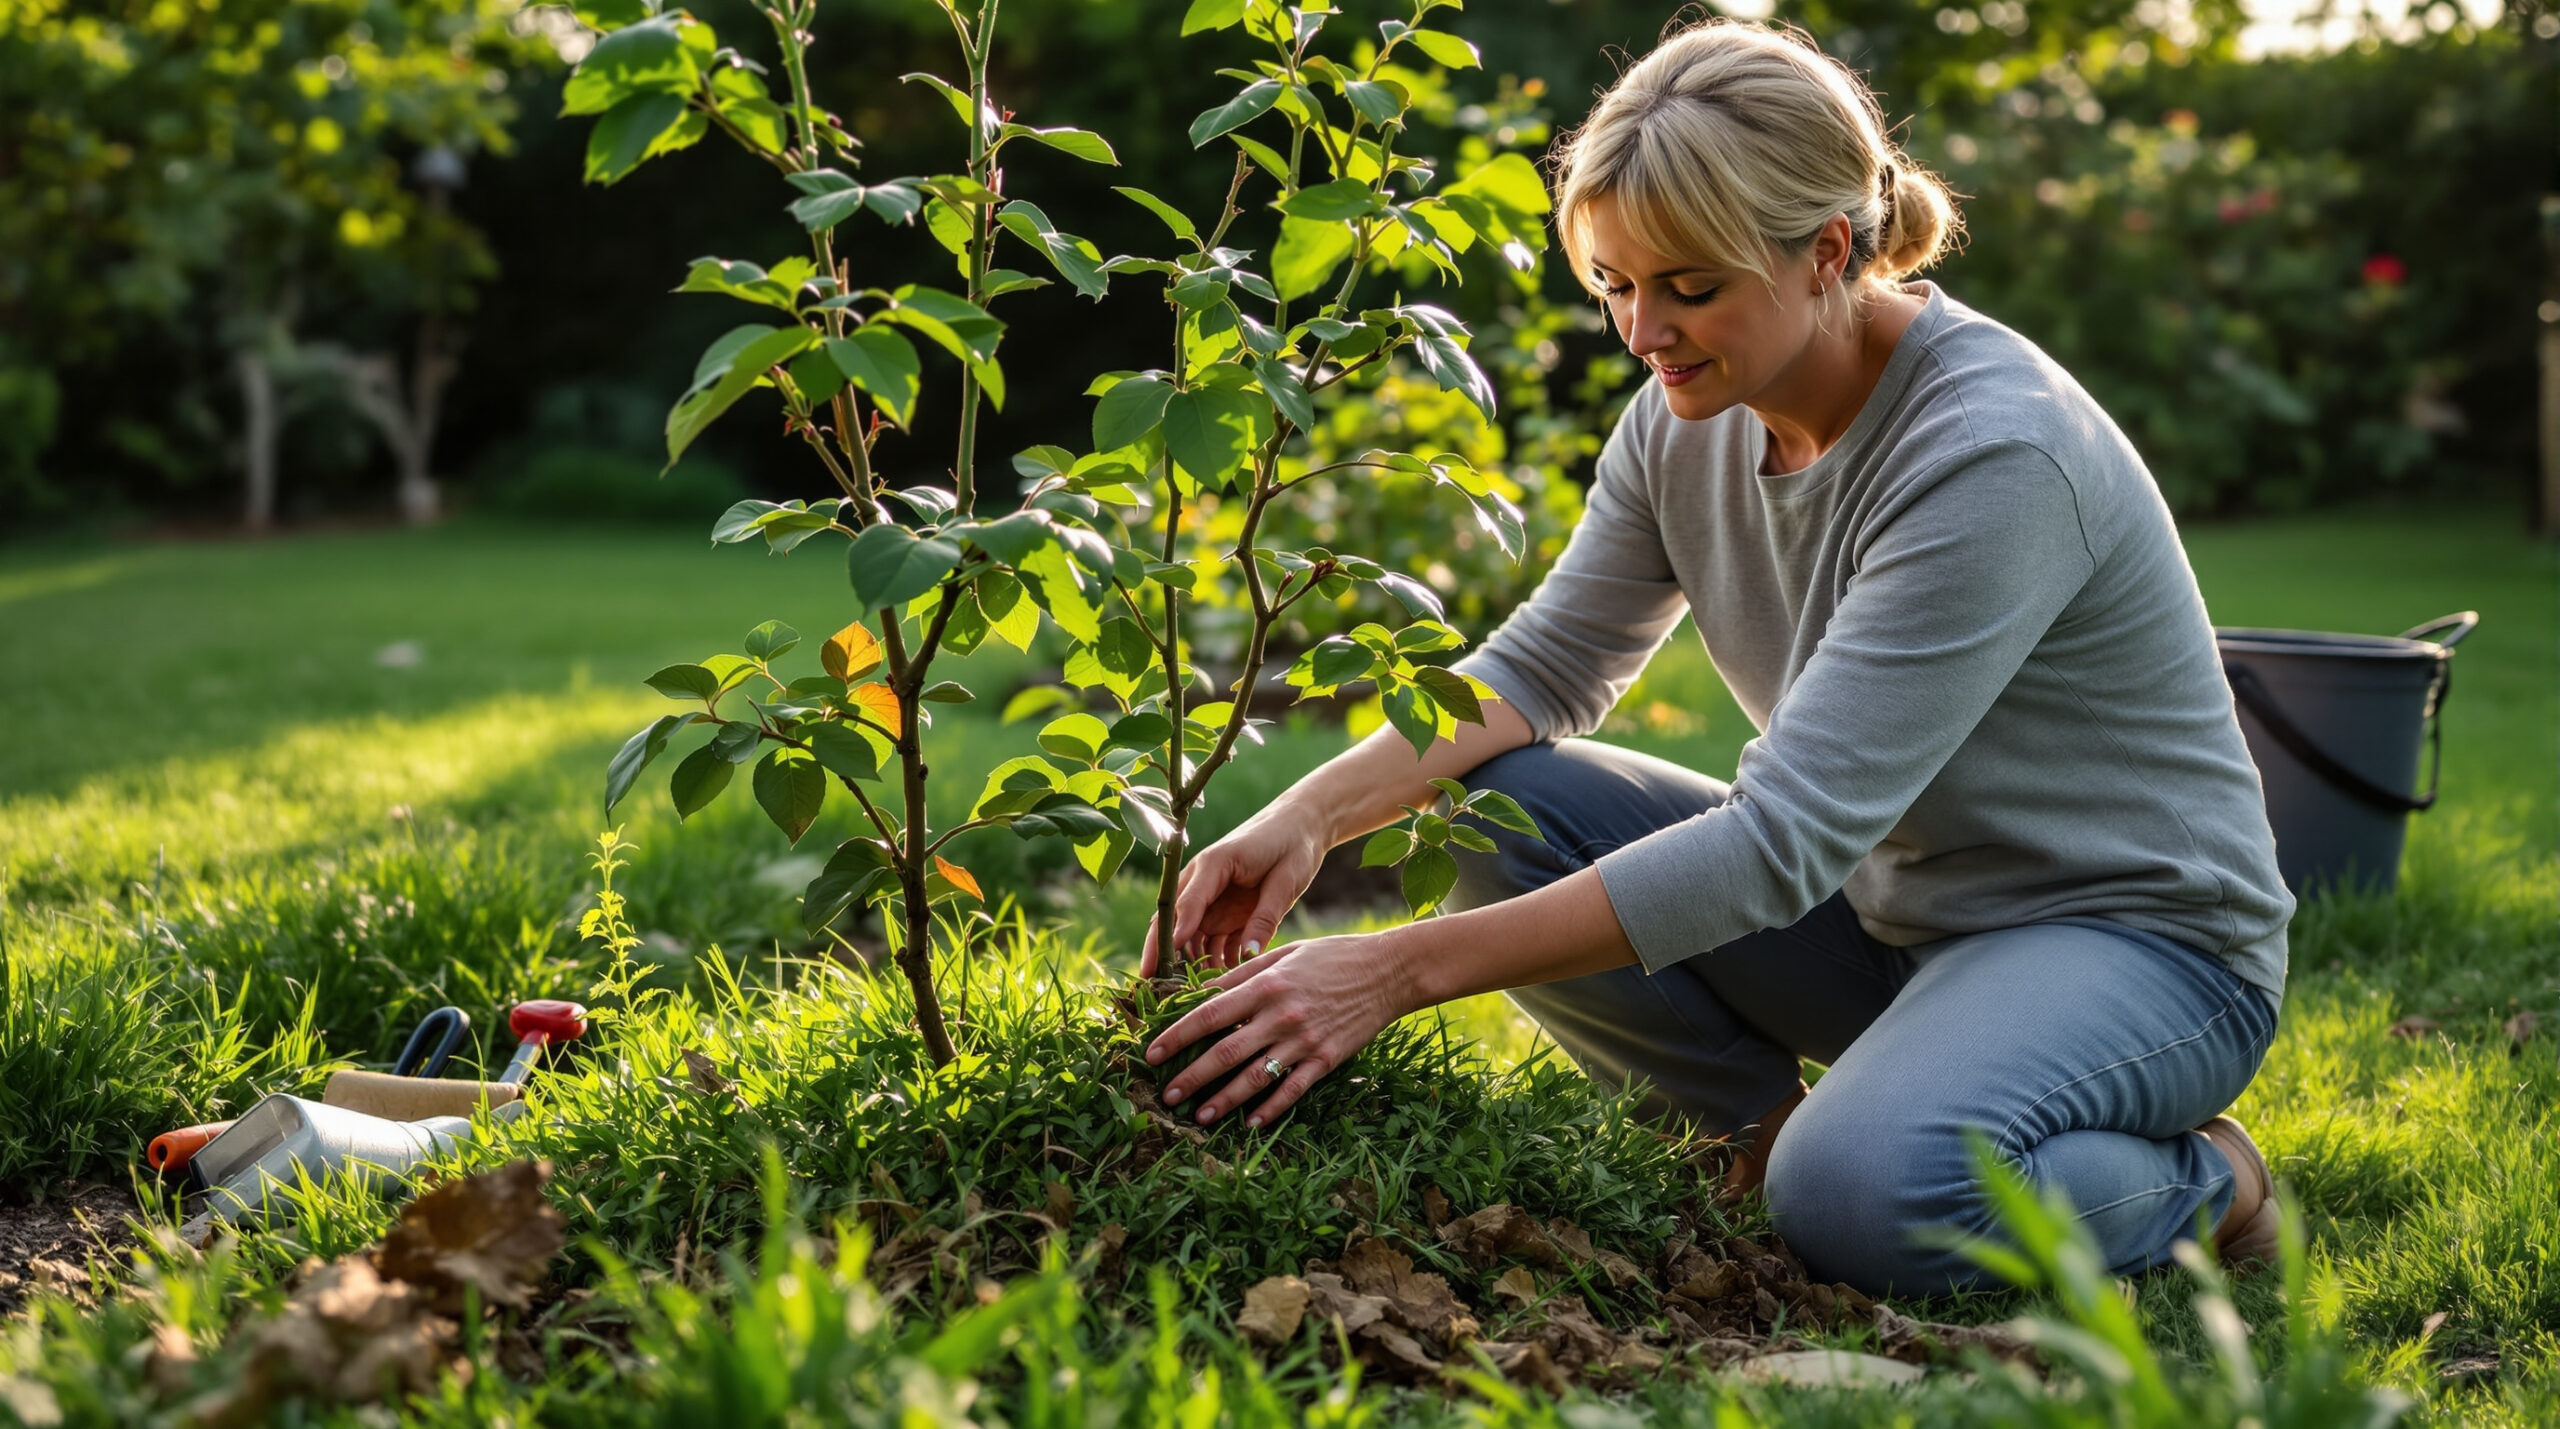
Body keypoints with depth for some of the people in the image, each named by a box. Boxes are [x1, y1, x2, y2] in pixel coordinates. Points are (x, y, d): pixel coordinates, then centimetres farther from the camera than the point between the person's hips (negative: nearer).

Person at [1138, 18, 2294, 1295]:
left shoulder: (1994, 454, -30)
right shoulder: (1689, 415, -6)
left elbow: (1781, 841, -34)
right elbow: (1545, 666, 2)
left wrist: (1400, 971, -37)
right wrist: (1314, 814, -18)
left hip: (2133, 935, -6)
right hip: (1886, 897, 7)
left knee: (1863, 1200, -36)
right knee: (1494, 810, -11)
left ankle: (2197, 1183, -4)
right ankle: (1773, 1115, 1)